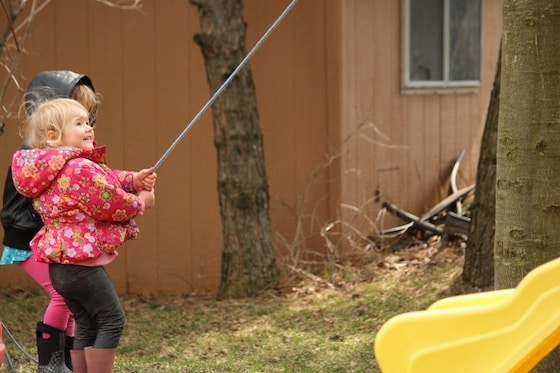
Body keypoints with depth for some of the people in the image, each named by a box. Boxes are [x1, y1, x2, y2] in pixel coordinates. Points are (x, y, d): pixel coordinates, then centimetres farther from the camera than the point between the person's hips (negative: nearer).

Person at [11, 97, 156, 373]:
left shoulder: (50, 168, 14)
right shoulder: (81, 169, -19)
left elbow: (105, 179, 19)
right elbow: (111, 205, -16)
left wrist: (133, 180, 4)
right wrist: (141, 202, 3)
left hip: (59, 264, 10)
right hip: (82, 260, -10)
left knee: (86, 325, 17)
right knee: (112, 319, 2)